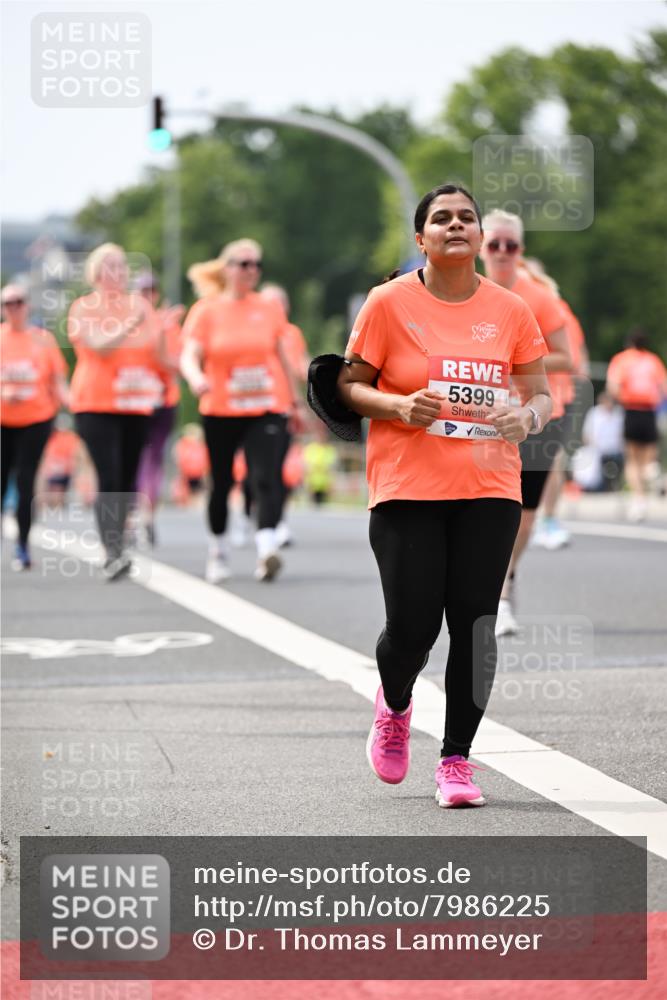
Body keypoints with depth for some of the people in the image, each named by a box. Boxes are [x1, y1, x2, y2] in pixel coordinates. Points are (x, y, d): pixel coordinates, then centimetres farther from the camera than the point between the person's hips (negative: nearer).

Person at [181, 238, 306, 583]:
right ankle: (218, 552, 29)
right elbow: (189, 356, -11)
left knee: (266, 478, -17)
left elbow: (281, 356, 15)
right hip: (220, 411, 0)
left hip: (266, 409, 0)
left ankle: (267, 549, -29)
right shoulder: (206, 310, -2)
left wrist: (295, 399, 19)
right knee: (221, 484, 12)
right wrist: (196, 378, -33)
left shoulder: (268, 308, 5)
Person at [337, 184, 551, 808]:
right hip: (407, 489, -2)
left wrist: (526, 416, -9)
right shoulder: (389, 303, 0)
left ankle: (456, 760, 10)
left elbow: (540, 394, 14)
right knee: (412, 627, -7)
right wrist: (399, 406, -14)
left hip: (489, 489, 2)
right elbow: (349, 385, 4)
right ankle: (394, 706, 28)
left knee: (475, 625, -3)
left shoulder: (510, 311, 7)